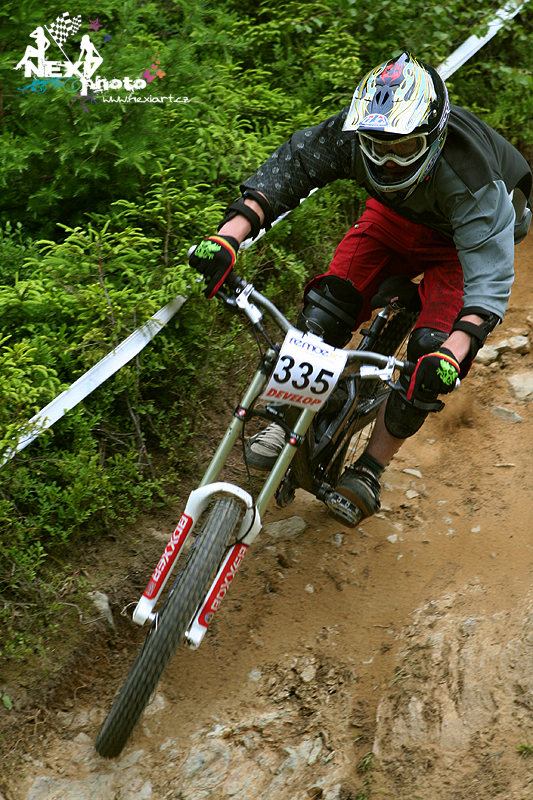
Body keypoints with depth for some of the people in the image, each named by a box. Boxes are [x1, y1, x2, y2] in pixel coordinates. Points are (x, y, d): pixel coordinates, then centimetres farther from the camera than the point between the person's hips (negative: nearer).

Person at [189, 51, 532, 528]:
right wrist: (227, 237, -43)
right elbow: (285, 169, -28)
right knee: (330, 303, -18)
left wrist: (453, 355, -62)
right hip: (397, 217, 4)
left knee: (432, 352, -19)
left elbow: (490, 278, -46)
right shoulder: (353, 132, -31)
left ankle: (371, 468, -2)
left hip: (466, 237, -3)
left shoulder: (469, 176, -42)